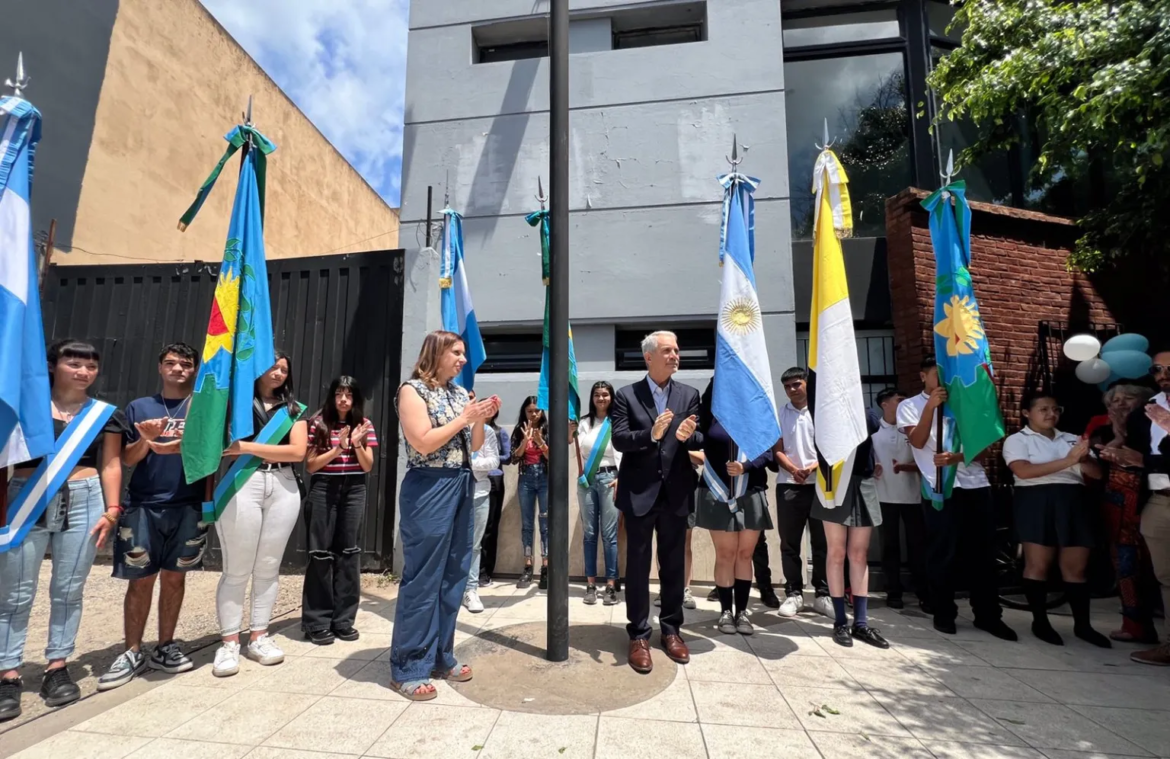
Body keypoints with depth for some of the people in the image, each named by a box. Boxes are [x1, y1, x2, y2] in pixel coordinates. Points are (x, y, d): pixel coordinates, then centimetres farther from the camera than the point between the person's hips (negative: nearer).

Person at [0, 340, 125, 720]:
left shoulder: (105, 414, 8)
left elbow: (110, 466, 7)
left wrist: (111, 510, -1)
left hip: (84, 501, 1)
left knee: (68, 591, 7)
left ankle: (57, 668, 19)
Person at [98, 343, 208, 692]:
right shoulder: (139, 407, 9)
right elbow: (126, 459, 7)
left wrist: (180, 447, -18)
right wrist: (146, 440, -13)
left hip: (188, 506, 0)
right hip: (143, 505, 1)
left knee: (174, 576, 7)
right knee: (140, 579, 3)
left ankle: (165, 647, 20)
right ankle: (132, 653, 16)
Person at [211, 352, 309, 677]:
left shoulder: (293, 408, 10)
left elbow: (298, 451, -3)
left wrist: (246, 447, -7)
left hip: (283, 487, 2)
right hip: (241, 485, -2)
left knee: (268, 567, 8)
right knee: (237, 569, 3)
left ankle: (259, 637, 19)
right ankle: (229, 643, 14)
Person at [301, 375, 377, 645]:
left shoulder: (364, 425, 5)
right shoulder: (318, 423, -1)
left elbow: (368, 466, 3)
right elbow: (310, 466, -4)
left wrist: (357, 444, -13)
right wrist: (338, 448, -15)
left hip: (354, 491, 2)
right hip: (323, 490, -2)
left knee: (349, 553, 6)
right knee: (321, 553, 2)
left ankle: (343, 620, 17)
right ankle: (317, 623, 13)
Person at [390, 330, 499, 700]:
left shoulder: (460, 392, 13)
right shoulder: (412, 390, -6)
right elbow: (423, 443, -17)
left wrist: (481, 420, -3)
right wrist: (463, 418, -14)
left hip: (461, 487, 7)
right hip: (428, 489, -7)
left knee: (453, 575, 12)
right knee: (422, 578, 0)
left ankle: (440, 656, 27)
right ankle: (407, 668, 15)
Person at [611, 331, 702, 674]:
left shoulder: (689, 394, 5)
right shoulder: (626, 395, -2)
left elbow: (699, 440, -1)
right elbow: (619, 440, -11)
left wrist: (689, 436, -24)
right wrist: (651, 433, -28)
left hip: (675, 492, 3)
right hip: (639, 492, -2)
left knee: (674, 564, 14)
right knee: (638, 565, 7)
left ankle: (671, 629, 31)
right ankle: (639, 635, 21)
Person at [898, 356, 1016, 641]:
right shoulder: (909, 406, 5)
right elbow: (918, 441, -9)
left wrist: (955, 457, -14)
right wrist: (931, 406, -17)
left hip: (976, 484, 4)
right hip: (940, 488, -4)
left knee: (982, 552, 8)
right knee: (943, 553, 1)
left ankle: (988, 615, 19)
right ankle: (943, 614, 13)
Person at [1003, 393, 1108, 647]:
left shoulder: (1072, 439, 17)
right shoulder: (1017, 440, 0)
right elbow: (1023, 471, -16)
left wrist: (1085, 459, -11)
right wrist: (1067, 461, -20)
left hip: (1073, 502, 5)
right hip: (1037, 502, -5)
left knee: (1076, 567, 8)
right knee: (1038, 564, -1)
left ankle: (1082, 624, 19)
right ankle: (1040, 621, 8)